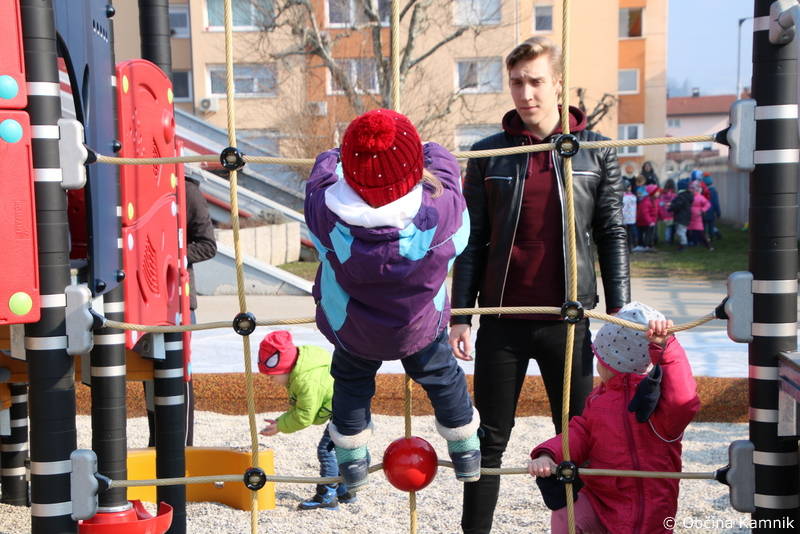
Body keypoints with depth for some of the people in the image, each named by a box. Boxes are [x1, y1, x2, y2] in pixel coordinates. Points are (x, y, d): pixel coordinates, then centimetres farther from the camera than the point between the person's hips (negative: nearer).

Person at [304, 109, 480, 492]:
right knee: (443, 378, 27)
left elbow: (325, 165, -10)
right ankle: (466, 453, 47)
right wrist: (419, 151, 8)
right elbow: (442, 162, -12)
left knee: (351, 382, 30)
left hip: (352, 332, 1)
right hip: (421, 330, 0)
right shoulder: (442, 208, -35)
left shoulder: (324, 210, -34)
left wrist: (340, 157, 11)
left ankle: (351, 460, 46)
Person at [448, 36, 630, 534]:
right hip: (502, 320, 0)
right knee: (491, 440, 9)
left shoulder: (596, 151, 4)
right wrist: (460, 317, -1)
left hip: (568, 320, 0)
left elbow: (612, 236, 4)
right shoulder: (489, 153, 3)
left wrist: (620, 313, -2)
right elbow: (472, 241, 4)